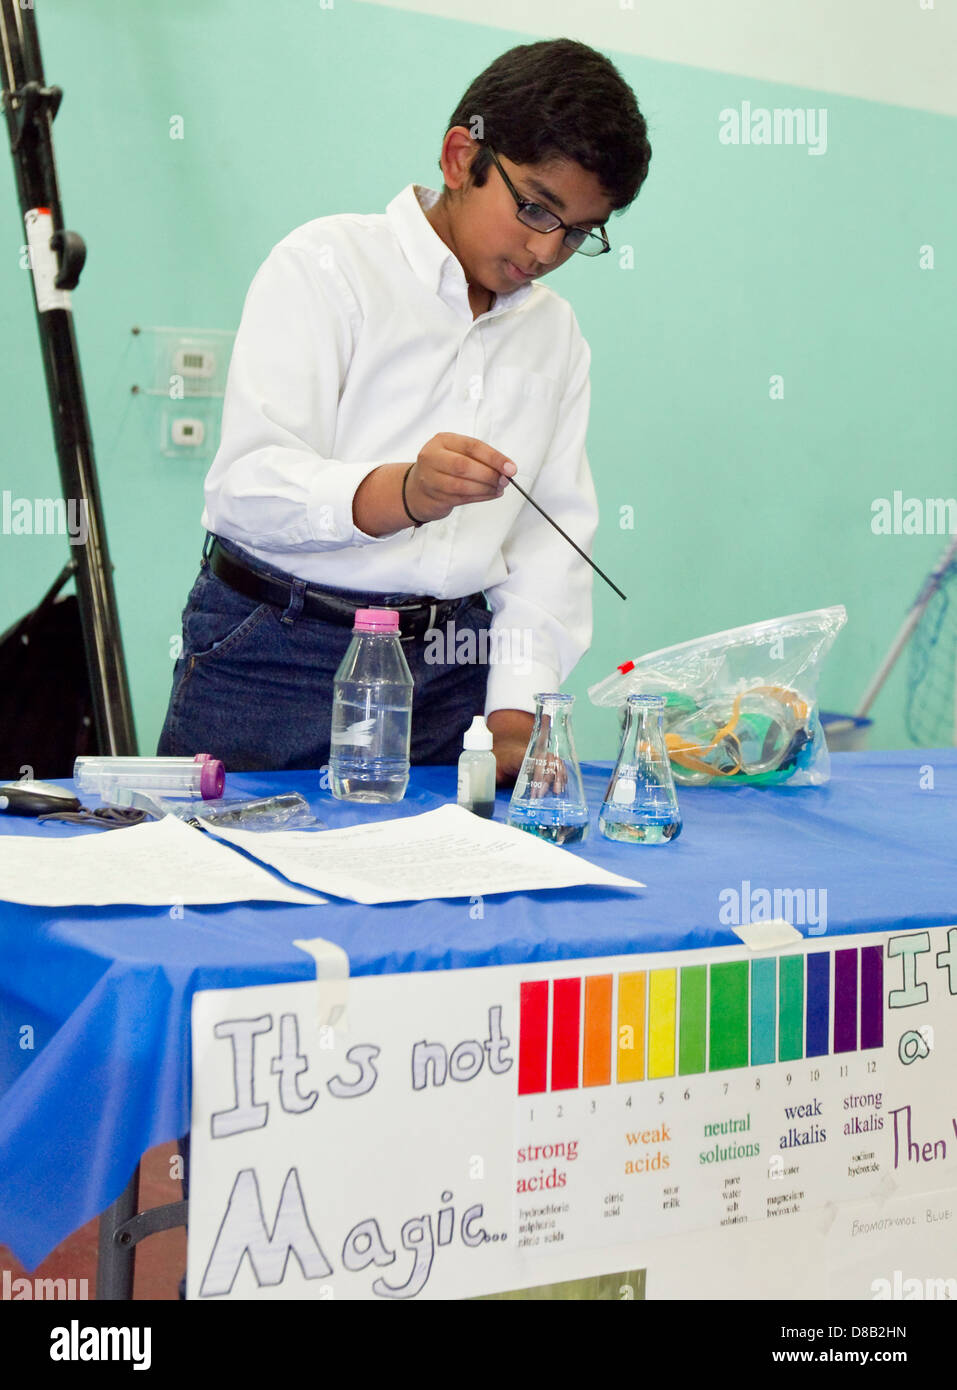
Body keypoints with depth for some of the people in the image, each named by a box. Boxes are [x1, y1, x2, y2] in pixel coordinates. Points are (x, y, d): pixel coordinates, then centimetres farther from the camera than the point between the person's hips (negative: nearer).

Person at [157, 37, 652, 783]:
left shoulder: (556, 330, 15)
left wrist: (515, 708, -4)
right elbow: (247, 486, -15)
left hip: (452, 668, 5)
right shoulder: (327, 264, -3)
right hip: (279, 657, -4)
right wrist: (406, 492, -33)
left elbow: (553, 537, 9)